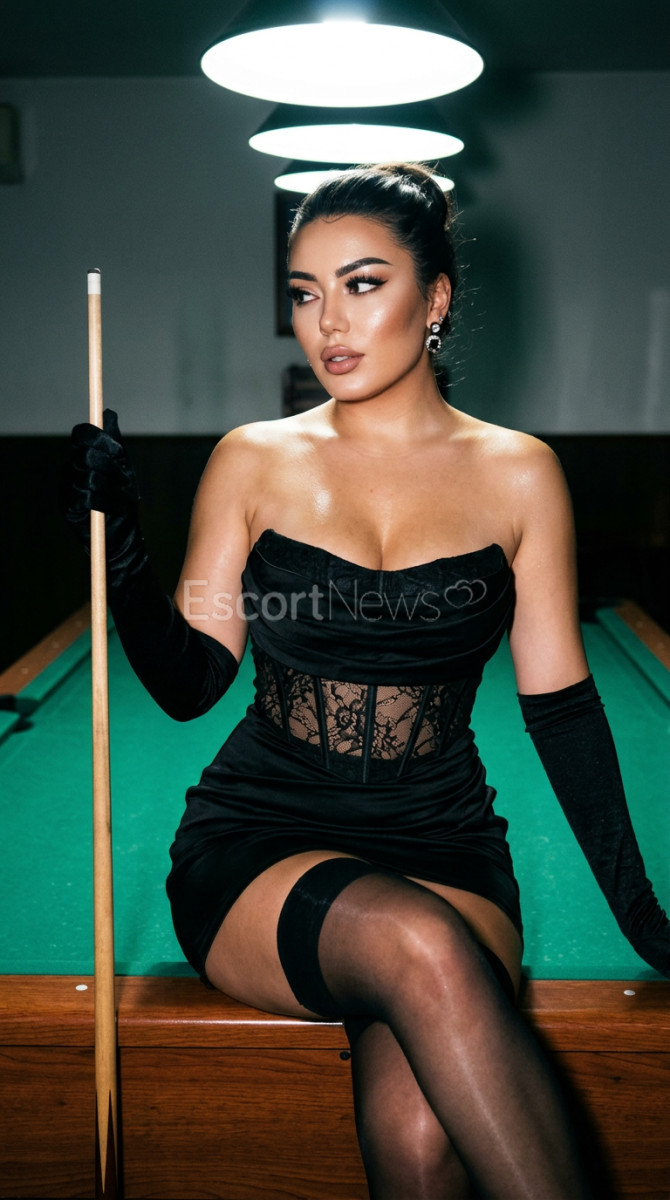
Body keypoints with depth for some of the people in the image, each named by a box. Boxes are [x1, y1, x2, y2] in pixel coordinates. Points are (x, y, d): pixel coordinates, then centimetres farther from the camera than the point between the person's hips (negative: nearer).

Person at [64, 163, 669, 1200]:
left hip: (445, 849, 1)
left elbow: (560, 704, 4)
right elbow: (189, 683, 0)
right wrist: (121, 548, -16)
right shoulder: (253, 461, 2)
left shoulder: (519, 474, 2)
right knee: (420, 946, -35)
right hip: (255, 846, 0)